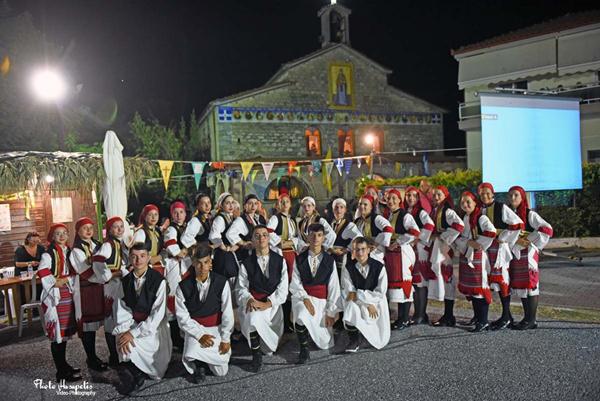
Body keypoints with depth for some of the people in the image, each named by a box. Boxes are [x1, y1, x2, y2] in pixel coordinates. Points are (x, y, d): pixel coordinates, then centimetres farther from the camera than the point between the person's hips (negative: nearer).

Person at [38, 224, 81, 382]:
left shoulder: (69, 252, 13)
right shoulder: (48, 254, -9)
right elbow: (42, 272, -22)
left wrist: (66, 279, -4)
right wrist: (55, 282, -15)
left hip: (68, 294, 7)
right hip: (55, 296, -7)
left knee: (65, 331, 14)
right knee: (57, 332, -4)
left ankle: (64, 364, 26)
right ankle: (62, 372, 1)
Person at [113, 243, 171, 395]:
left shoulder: (159, 280, -15)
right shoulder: (125, 281, 2)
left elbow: (158, 313, -18)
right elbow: (121, 309, -3)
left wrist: (133, 333, -22)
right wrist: (123, 331, -21)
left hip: (153, 325, -4)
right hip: (132, 322, 4)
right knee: (123, 342, -22)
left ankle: (133, 373, 3)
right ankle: (136, 374, 2)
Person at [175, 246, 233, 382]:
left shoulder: (222, 283, -11)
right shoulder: (183, 286, -10)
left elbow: (227, 313, -7)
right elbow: (183, 317, -8)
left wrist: (225, 339, -8)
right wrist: (199, 335, -17)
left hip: (216, 328, 1)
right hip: (194, 328, 0)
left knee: (221, 371, -3)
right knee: (191, 355, -29)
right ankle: (199, 365, 9)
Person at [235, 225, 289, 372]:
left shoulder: (280, 261, 5)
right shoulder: (246, 263, 5)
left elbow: (283, 288, -1)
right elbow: (240, 288, 3)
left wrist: (268, 303, -15)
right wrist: (249, 299, -19)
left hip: (272, 303, 1)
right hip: (253, 302, -1)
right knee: (253, 319, -31)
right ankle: (256, 353, -10)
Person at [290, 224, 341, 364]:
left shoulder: (330, 260, 2)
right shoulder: (299, 259, 2)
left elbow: (334, 287, 0)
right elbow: (295, 284, -4)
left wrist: (331, 312, -6)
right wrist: (305, 299, -21)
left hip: (322, 300, 1)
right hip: (302, 297, -1)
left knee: (325, 342, 1)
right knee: (301, 316, -36)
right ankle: (304, 349, -13)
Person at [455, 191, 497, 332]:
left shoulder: (481, 218, -10)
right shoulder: (463, 219, 12)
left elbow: (491, 232, -24)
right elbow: (458, 236, 8)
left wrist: (479, 244, -16)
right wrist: (468, 242, -10)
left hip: (478, 256, -7)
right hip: (466, 256, 7)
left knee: (480, 287, -6)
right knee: (469, 288, 11)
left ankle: (483, 322, 0)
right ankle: (477, 317, 23)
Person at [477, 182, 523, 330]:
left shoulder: (501, 208, -8)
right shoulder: (481, 210, 9)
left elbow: (517, 224, -15)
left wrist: (503, 238, -12)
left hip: (500, 247, -6)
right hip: (488, 248, 6)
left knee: (502, 279, -5)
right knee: (497, 280, 9)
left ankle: (506, 317, 2)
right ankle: (507, 316, 19)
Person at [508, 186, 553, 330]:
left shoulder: (529, 214, -7)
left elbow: (547, 230, -14)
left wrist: (529, 240, -15)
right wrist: (516, 240, -7)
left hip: (527, 254, -6)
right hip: (515, 254, 6)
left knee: (530, 285, -3)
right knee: (519, 286, 9)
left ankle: (531, 320, 4)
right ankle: (527, 318, 19)